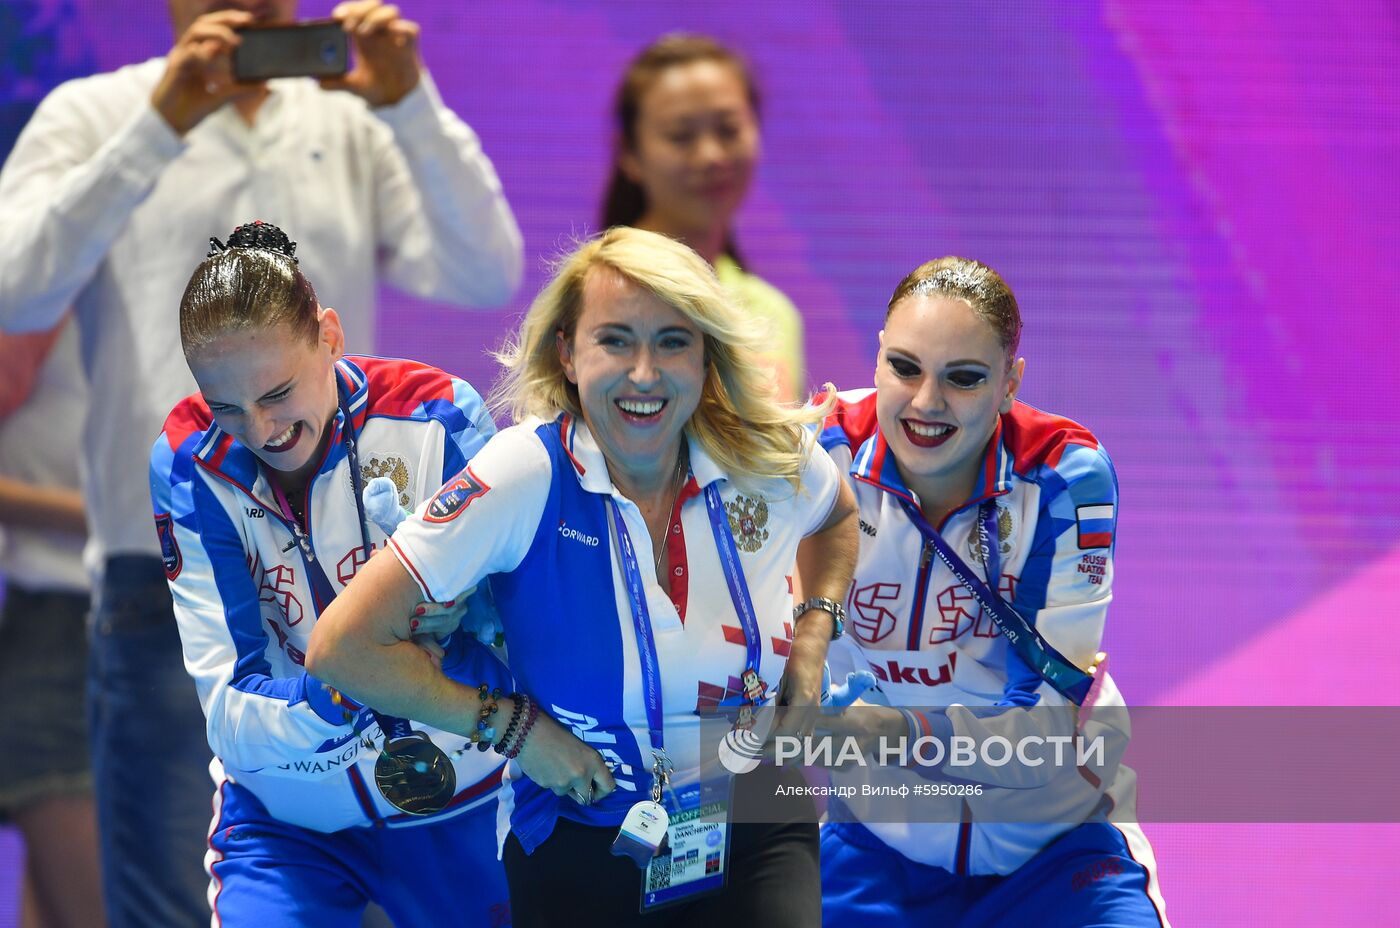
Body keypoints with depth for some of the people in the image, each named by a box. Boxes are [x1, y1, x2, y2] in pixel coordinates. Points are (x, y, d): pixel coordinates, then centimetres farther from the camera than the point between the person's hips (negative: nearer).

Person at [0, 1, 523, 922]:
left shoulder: (359, 125, 14)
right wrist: (158, 128, -17)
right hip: (168, 577, -3)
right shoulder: (92, 116, 7)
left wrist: (412, 106, -11)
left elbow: (486, 277, 0)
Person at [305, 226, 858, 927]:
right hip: (581, 842, -2)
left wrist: (814, 633, 3)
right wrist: (516, 729, -14)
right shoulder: (529, 473, -19)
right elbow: (342, 647, -20)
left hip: (757, 835, 2)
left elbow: (837, 514, 21)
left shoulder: (774, 456, -8)